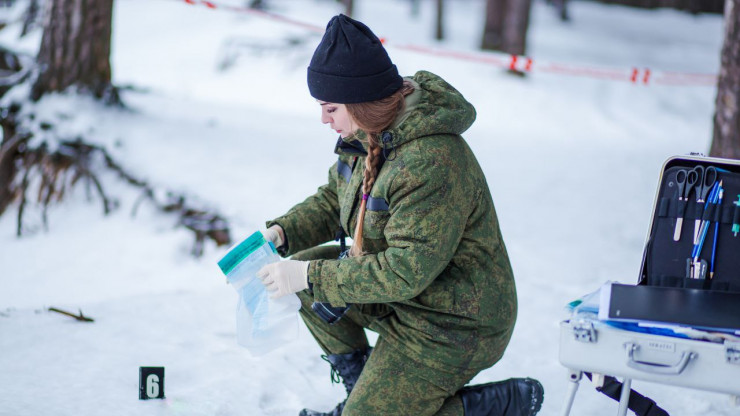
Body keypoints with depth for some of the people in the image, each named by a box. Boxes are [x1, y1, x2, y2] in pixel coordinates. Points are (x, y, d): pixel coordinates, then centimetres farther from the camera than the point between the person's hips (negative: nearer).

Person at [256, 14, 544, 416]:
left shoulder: (431, 163, -33)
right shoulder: (369, 135, -2)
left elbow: (408, 270, -32)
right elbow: (333, 201, 14)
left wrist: (312, 276, -28)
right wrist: (282, 233, -4)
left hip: (452, 328, -10)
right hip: (402, 295, 10)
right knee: (306, 265, 9)